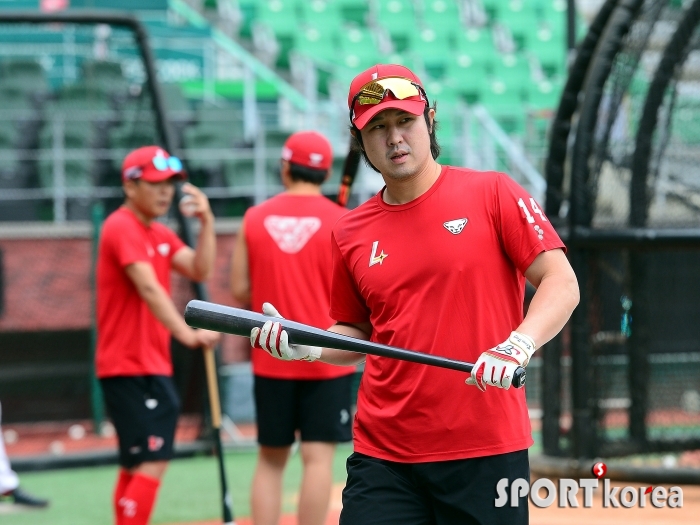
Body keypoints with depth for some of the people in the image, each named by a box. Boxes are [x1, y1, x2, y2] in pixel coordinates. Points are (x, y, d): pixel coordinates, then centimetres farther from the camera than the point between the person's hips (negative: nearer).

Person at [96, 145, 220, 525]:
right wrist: (187, 335, -39)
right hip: (131, 368, -10)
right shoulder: (123, 227, -14)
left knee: (136, 464, 16)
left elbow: (200, 270, 5)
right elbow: (148, 288, -27)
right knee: (153, 462, -17)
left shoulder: (161, 235, 16)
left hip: (151, 365, 10)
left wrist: (206, 222, -7)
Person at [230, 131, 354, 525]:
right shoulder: (340, 221, -5)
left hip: (271, 358, 3)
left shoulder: (255, 219, 1)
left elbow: (241, 290, 1)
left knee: (271, 459, 11)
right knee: (318, 457, -3)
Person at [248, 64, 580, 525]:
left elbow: (562, 284, -6)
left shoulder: (492, 194, -1)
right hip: (384, 458, 3)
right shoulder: (352, 233, 10)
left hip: (487, 452, -3)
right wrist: (307, 347, 2)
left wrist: (517, 346, -22)